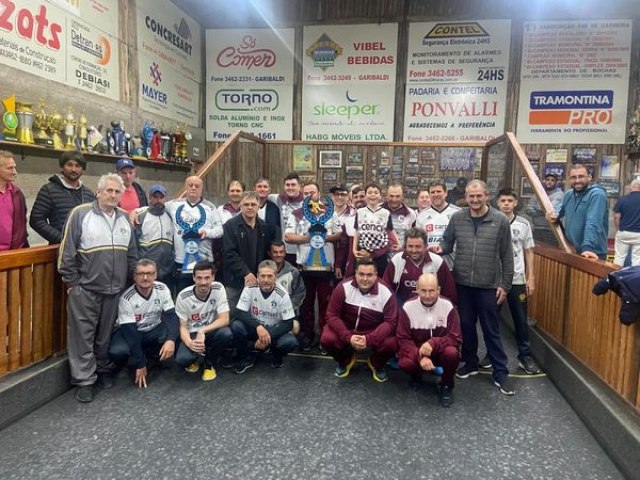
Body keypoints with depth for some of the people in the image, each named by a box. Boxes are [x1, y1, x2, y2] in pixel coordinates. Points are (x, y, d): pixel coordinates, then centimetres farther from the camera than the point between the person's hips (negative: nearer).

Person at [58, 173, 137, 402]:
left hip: (114, 289, 5)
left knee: (106, 335, 16)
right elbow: (67, 252, -8)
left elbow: (132, 255, 15)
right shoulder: (80, 214, -8)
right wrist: (73, 283, -7)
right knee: (83, 336, 4)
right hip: (85, 289, -4)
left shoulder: (124, 218, 8)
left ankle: (104, 370, 33)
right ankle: (84, 380, 15)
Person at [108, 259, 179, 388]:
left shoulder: (162, 289, -15)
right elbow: (130, 332, -25)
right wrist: (139, 364, -26)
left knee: (176, 338, -27)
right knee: (117, 352, -34)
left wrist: (171, 340, -40)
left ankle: (148, 361, -2)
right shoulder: (127, 298, -24)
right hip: (130, 331, -2)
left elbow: (171, 316, -19)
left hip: (154, 330, 3)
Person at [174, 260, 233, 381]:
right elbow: (183, 327, -10)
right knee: (182, 359, -30)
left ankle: (209, 362, -1)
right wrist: (189, 343, -32)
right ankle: (192, 360, 11)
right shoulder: (183, 297, -16)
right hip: (191, 334, -1)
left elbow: (225, 320, -18)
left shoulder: (218, 289, -15)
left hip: (211, 331, 1)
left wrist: (202, 331, -30)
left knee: (226, 334, -33)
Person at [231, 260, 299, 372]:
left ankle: (278, 356, 7)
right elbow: (240, 314, -19)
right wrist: (258, 327, -36)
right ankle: (246, 358, -2)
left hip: (274, 330, -1)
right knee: (236, 326, -29)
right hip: (254, 328, 1)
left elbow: (288, 323, -16)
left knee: (291, 342, -31)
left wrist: (268, 335, -30)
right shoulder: (250, 289, -15)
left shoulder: (282, 295, -18)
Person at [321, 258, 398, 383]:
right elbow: (332, 315, -15)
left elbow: (391, 321, -17)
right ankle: (345, 361, 11)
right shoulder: (343, 287, -18)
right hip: (346, 328, 1)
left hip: (374, 332, 0)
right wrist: (348, 337, -29)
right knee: (327, 339, -26)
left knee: (391, 344, -28)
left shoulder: (386, 293, -17)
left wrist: (369, 339, -31)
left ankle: (376, 364, 10)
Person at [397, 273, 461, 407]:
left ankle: (446, 386, -2)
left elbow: (456, 338, -14)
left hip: (440, 351, 0)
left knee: (452, 353, -33)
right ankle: (416, 376, 9)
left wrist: (433, 343, -33)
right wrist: (420, 356, -31)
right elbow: (403, 340, -13)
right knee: (405, 363, -32)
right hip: (416, 352, 0)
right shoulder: (408, 307, -14)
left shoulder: (448, 306, -14)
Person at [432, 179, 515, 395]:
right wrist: (440, 248, -15)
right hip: (462, 283, 2)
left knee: (491, 330, 7)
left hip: (488, 285, -2)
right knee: (466, 325, 15)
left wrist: (505, 284, -3)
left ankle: (501, 373, 20)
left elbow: (507, 256, -2)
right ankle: (470, 363, 34)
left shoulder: (500, 221, -5)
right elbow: (448, 242, 10)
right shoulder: (457, 218, -1)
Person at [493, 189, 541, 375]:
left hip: (517, 279, 1)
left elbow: (529, 252, 7)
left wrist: (531, 278, 2)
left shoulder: (524, 224, 2)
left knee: (521, 319, 8)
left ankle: (525, 356, 20)